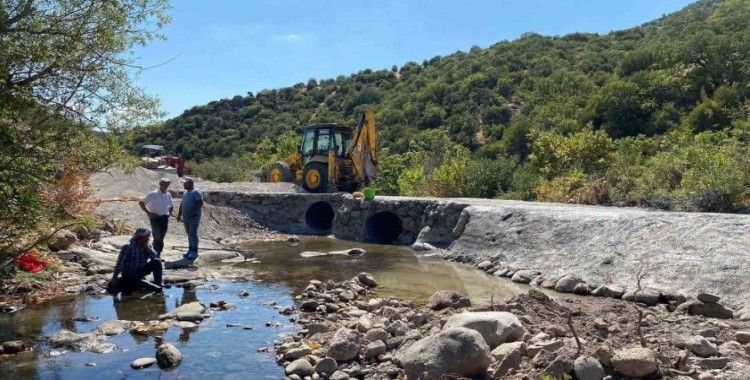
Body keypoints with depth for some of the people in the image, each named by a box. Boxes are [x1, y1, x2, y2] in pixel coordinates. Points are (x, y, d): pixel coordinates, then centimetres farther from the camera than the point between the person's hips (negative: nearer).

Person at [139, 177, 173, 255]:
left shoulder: (168, 195, 10)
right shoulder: (153, 194, -6)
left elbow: (171, 206, 27)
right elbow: (141, 203, -5)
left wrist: (169, 213, 10)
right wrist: (148, 213, -9)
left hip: (165, 218, 5)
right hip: (155, 218, -5)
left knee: (161, 237, 7)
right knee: (158, 237, -14)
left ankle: (158, 254, 15)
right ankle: (155, 253, -6)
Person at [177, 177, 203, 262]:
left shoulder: (196, 193, -9)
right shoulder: (185, 192, 17)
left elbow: (200, 204, -18)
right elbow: (181, 204, 22)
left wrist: (193, 211, -22)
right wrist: (179, 215, 18)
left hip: (194, 217, -8)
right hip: (185, 217, 8)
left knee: (193, 234, -8)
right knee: (189, 233, 11)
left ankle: (195, 252, -4)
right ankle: (190, 250, 19)